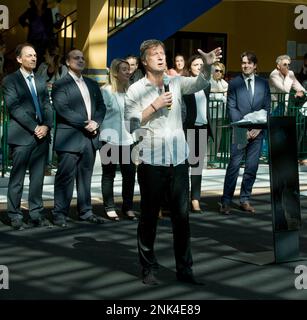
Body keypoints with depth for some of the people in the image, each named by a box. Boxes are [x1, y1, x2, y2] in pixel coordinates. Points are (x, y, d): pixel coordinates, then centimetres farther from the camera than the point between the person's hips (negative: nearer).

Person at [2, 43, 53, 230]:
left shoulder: (40, 82, 18)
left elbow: (47, 106, 13)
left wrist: (46, 126, -6)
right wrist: (34, 128, -13)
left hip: (41, 135, 5)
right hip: (22, 136, -5)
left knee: (38, 178, 6)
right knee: (17, 178, -2)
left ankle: (37, 214, 11)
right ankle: (15, 216, 4)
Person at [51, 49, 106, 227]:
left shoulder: (93, 85, 19)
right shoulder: (60, 85, -2)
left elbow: (101, 107, 15)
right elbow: (62, 109, -13)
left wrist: (95, 122, -5)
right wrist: (85, 123, -16)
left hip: (90, 137, 6)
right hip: (70, 138, -6)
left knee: (85, 176, 10)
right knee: (66, 177, -5)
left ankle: (85, 211, 17)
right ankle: (60, 214, 0)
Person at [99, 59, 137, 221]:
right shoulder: (106, 91, -5)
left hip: (127, 139, 5)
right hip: (110, 139, -4)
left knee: (130, 173, 1)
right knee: (109, 174, 5)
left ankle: (128, 207, 12)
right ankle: (109, 208, 12)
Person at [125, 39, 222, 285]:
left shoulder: (176, 83, 8)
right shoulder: (136, 90, 1)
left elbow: (200, 83, -10)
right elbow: (131, 123, -5)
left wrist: (207, 65, -28)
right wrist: (154, 106, -12)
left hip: (179, 159, 3)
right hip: (151, 161, -2)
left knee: (182, 215, 5)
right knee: (149, 216, 6)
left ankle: (184, 269, 13)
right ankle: (148, 268, 16)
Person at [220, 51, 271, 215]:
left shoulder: (263, 83, 10)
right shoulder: (234, 83, 2)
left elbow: (267, 108, 8)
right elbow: (231, 108, -3)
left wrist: (258, 127, -4)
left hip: (257, 132, 3)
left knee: (252, 167, 5)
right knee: (234, 166, -6)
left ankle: (245, 200, 14)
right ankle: (226, 201, -1)